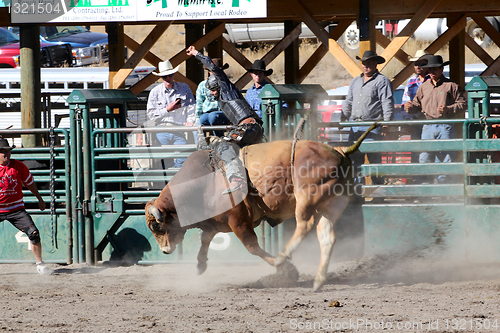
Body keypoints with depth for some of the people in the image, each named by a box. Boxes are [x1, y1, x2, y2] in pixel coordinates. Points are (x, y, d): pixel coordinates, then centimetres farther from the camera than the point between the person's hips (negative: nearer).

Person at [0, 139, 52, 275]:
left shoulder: (19, 166, -1)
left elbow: (30, 183, 13)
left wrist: (40, 199, 21)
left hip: (16, 209, 1)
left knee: (34, 233, -10)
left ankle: (39, 264, 3)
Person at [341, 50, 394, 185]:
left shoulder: (382, 81, -1)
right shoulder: (355, 81, 21)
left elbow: (388, 103, -8)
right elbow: (348, 102, 27)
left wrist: (386, 122, -16)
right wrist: (343, 118, 19)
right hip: (355, 126, 7)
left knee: (374, 157, -7)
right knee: (354, 156, 3)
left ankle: (377, 183, -2)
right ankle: (358, 183, 8)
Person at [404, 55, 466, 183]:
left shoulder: (451, 86, 3)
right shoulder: (423, 87, 17)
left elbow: (462, 105, 0)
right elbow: (417, 104, 21)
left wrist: (448, 109, -15)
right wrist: (411, 107, -2)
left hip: (445, 128, -4)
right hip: (428, 128, 4)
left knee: (445, 160, -3)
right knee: (424, 158, -2)